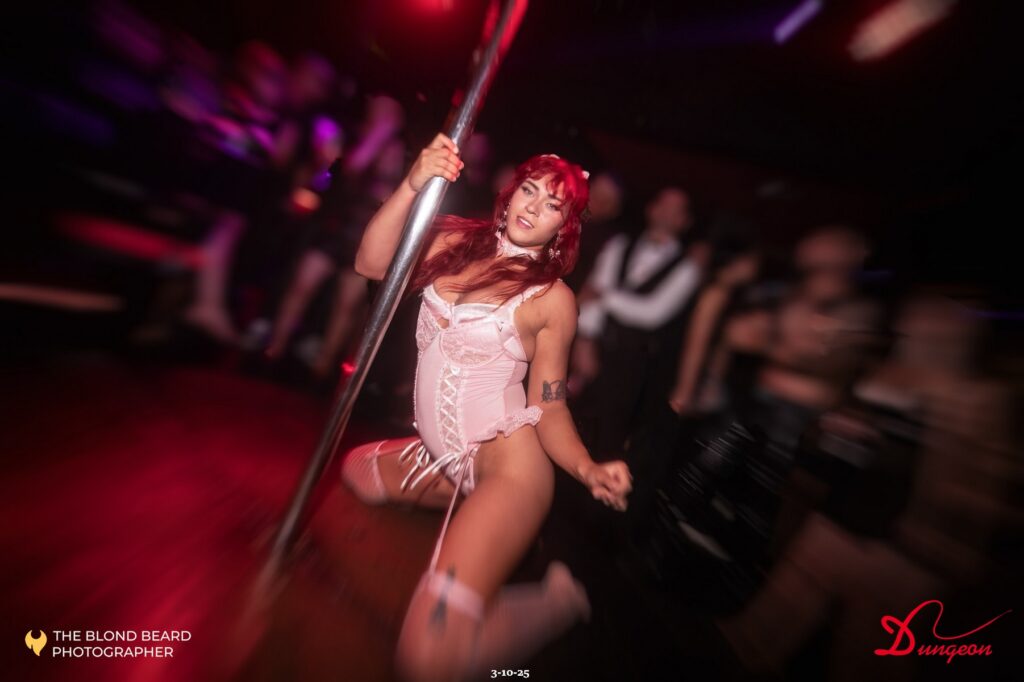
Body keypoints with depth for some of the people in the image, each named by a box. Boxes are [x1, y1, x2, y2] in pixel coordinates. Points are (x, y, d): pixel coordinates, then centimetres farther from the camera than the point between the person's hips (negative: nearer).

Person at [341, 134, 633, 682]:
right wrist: (412, 186, -19)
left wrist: (587, 468, -21)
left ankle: (558, 600, 10)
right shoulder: (455, 240, 5)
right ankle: (467, 503, 31)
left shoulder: (553, 297, -7)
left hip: (507, 464, -6)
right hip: (445, 455, 7)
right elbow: (371, 264, -8)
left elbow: (548, 407, -5)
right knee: (356, 473, 29)